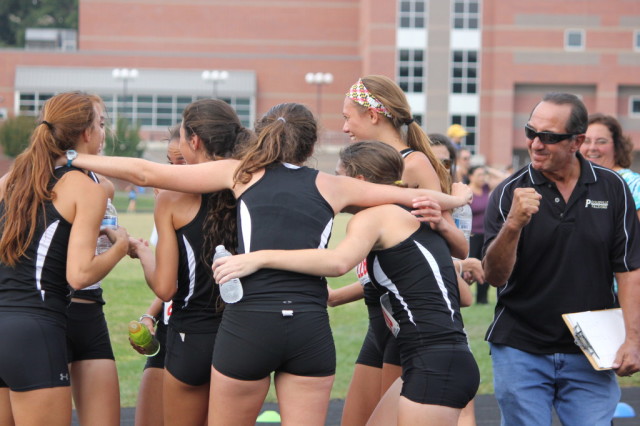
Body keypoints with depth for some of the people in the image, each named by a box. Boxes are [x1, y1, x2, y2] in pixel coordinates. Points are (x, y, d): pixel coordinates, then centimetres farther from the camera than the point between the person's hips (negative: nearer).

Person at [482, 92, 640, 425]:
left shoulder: (612, 188, 0)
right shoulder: (509, 193, -5)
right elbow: (494, 276, -12)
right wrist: (513, 224, -30)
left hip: (590, 356, 1)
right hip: (520, 351, -1)